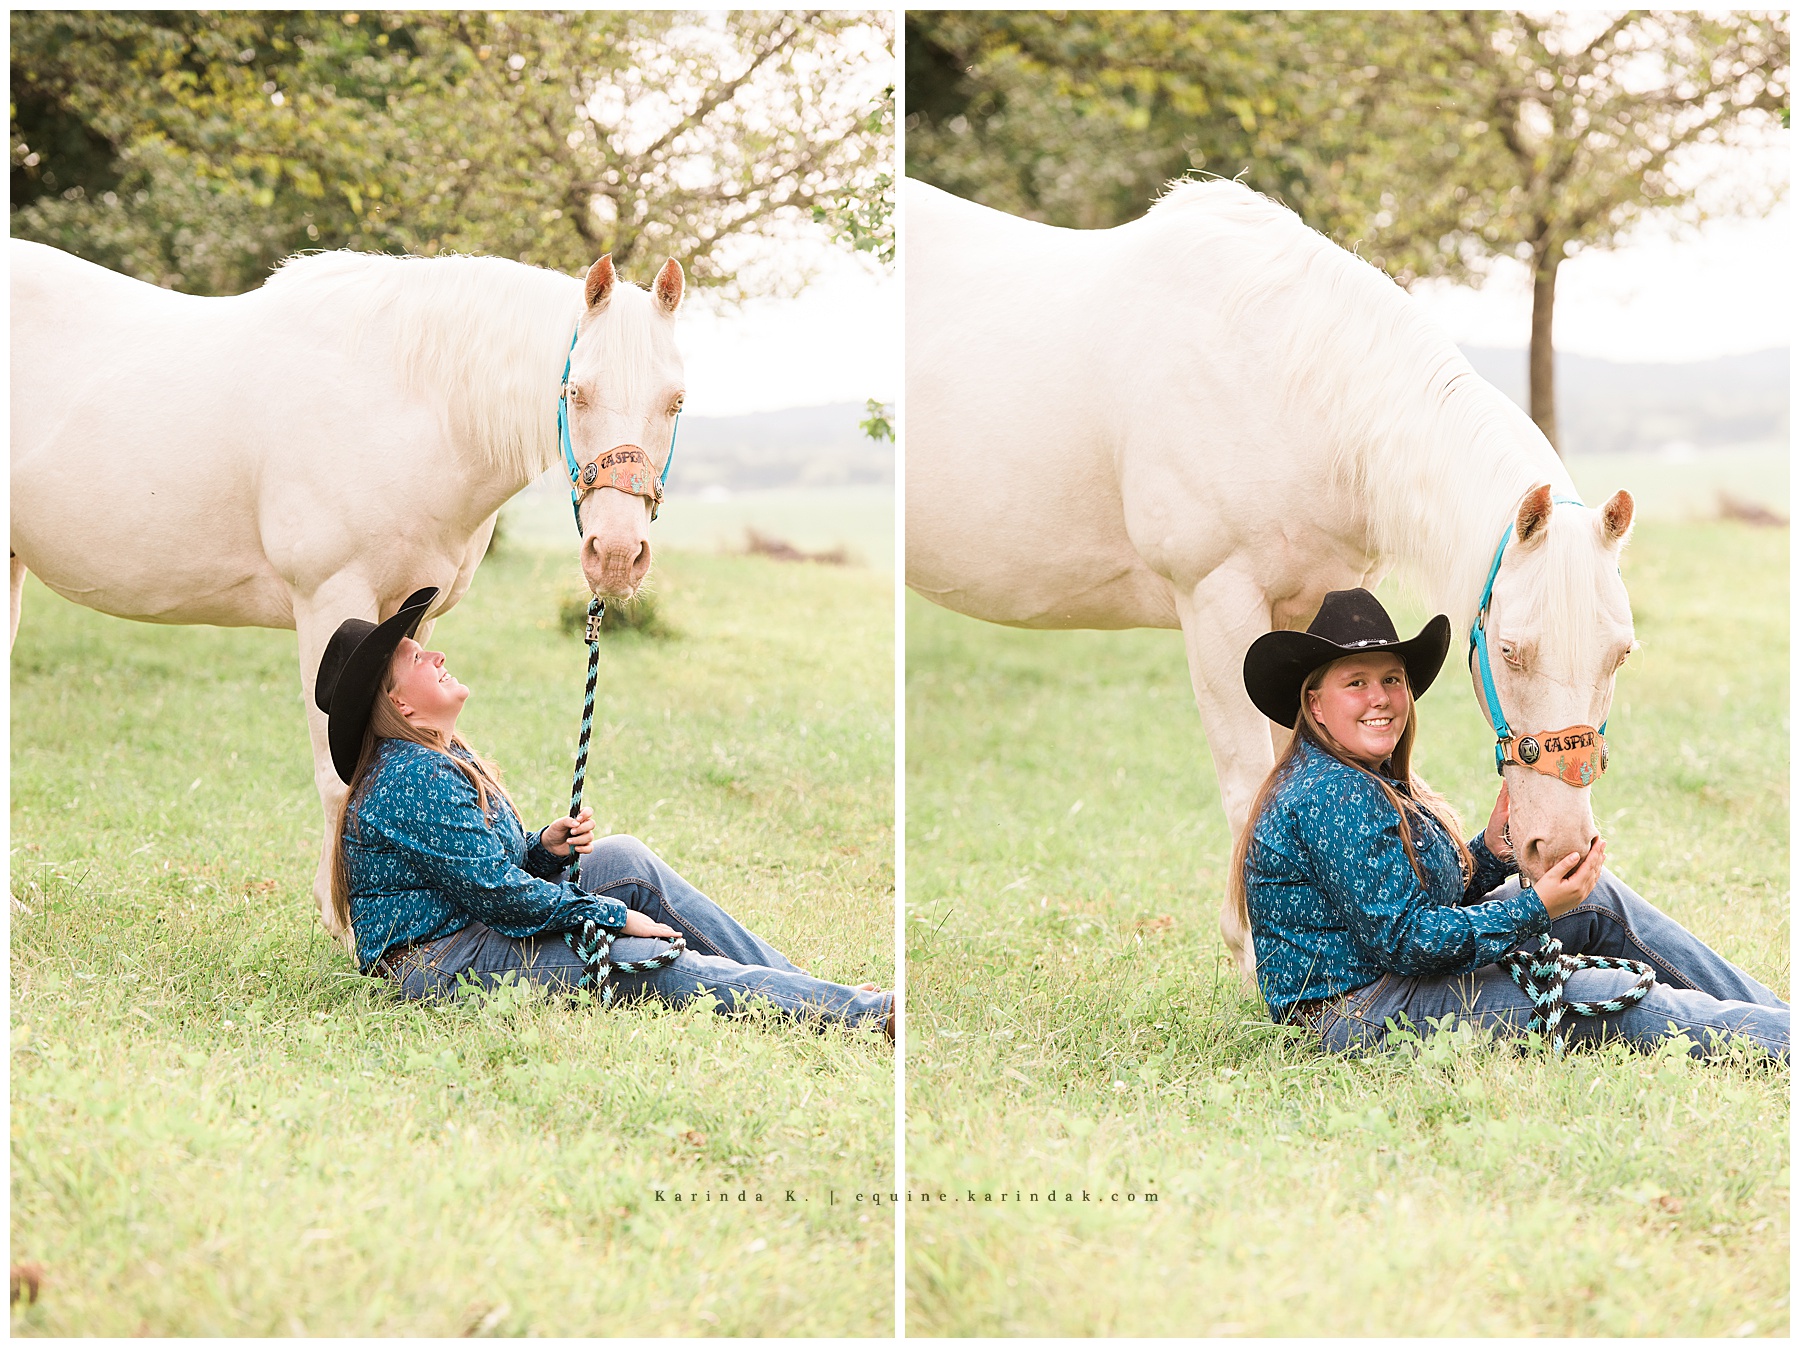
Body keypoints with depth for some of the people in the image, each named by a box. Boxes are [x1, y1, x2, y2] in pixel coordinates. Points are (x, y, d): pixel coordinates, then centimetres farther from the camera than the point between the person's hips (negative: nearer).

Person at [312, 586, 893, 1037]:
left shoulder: (445, 759, 14)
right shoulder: (414, 781, -20)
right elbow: (494, 890, -22)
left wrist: (545, 847, -4)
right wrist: (615, 916, -14)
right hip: (439, 962, -10)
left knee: (627, 858, -1)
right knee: (656, 965, -21)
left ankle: (791, 978, -2)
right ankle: (865, 1011, -22)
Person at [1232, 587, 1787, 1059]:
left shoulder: (1374, 782, 12)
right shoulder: (1336, 798, -21)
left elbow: (1424, 902, 13)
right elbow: (1403, 942, -24)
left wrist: (1491, 850, -4)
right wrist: (1534, 910, -23)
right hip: (1364, 1013, -11)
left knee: (1599, 897, 6)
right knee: (1611, 997, -18)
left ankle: (1767, 1007, 9)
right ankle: (1774, 1036, -10)